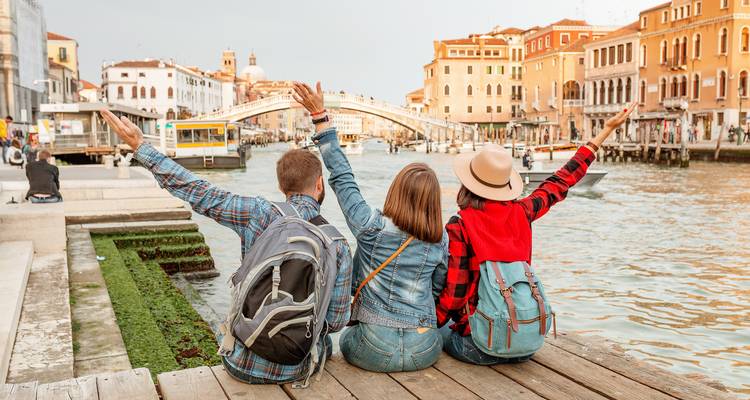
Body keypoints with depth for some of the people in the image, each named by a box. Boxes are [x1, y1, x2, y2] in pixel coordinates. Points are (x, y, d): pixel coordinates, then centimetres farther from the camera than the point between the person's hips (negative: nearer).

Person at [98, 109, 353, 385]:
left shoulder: (259, 214, -15)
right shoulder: (339, 246, -11)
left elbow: (199, 194, -8)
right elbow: (336, 321, -6)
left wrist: (139, 146, 0)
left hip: (244, 365, 0)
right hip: (299, 370, 0)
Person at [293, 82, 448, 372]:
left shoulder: (372, 227, -13)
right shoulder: (441, 241, -3)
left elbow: (342, 176, -8)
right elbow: (439, 288, 7)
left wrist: (319, 116, -4)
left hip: (375, 351, -2)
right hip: (425, 351, 2)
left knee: (347, 340, 33)